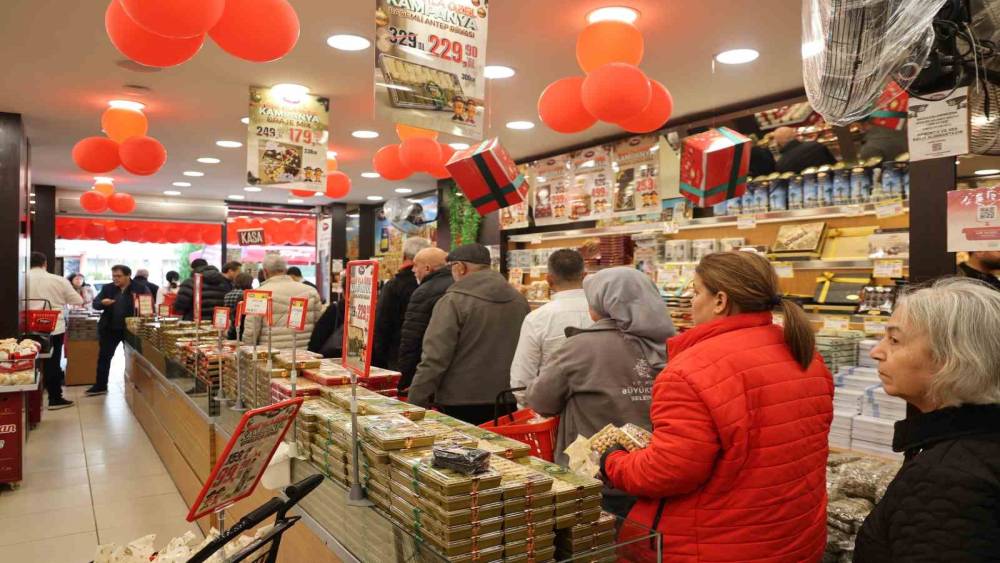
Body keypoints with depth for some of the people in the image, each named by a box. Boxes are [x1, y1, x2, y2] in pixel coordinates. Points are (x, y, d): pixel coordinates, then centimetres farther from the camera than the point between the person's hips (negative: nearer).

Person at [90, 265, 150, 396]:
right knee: (104, 356, 7)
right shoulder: (107, 288, 4)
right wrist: (102, 303, -19)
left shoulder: (141, 288, -6)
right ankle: (100, 386, 18)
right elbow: (95, 304, 3)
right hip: (109, 328, 3)